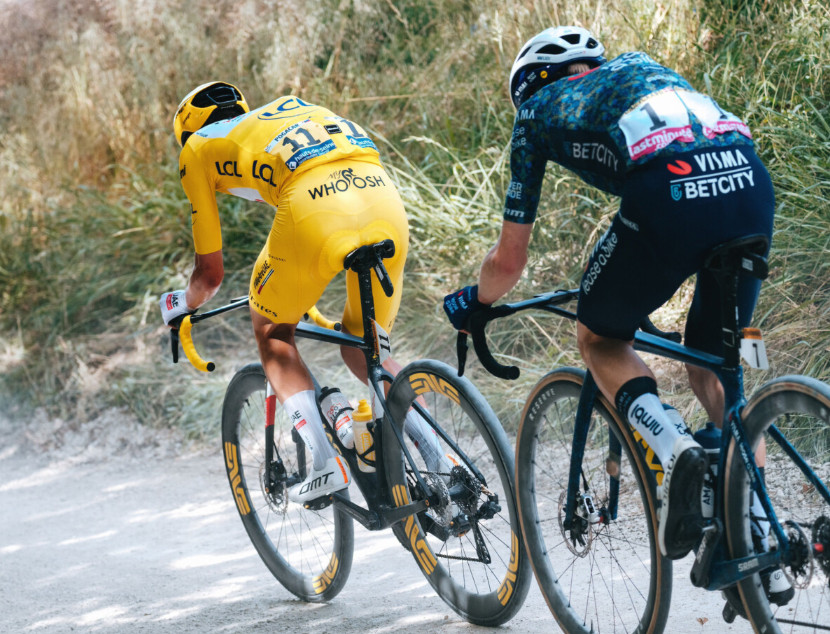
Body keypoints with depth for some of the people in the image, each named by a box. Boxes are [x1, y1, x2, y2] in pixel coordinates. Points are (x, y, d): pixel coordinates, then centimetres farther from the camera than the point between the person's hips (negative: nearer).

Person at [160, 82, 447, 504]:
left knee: (272, 334, 20)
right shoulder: (293, 109, 40)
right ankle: (438, 452, 4)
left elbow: (211, 273, 28)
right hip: (386, 199, 5)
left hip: (316, 213, -5)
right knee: (362, 349, 23)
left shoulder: (198, 148, 26)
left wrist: (181, 307, 49)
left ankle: (327, 463, 3)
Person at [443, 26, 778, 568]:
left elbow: (509, 261, 27)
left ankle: (676, 449, -6)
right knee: (711, 365, 23)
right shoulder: (638, 64, 37)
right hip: (752, 184, 4)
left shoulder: (537, 112, 26)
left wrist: (473, 303, 49)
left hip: (669, 199, -4)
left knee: (601, 340, 21)